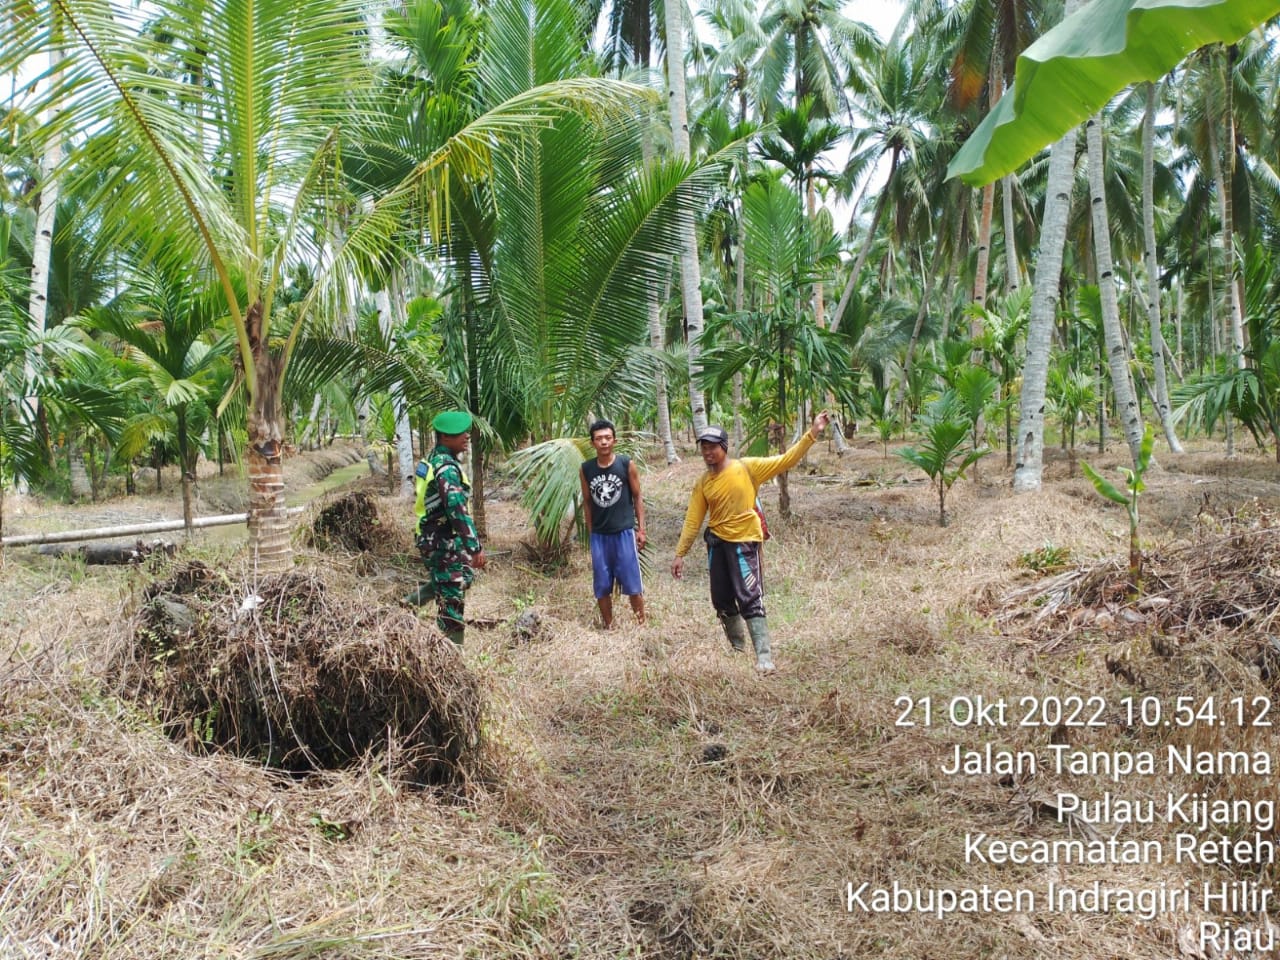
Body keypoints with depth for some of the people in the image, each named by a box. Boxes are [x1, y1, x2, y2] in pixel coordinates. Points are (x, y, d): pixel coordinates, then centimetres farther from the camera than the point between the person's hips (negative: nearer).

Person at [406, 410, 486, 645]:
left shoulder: (430, 461, 10)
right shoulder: (447, 468, -21)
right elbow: (458, 510, -27)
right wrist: (475, 548, -27)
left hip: (430, 537, 10)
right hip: (444, 543, -9)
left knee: (465, 575, 26)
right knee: (451, 599, -2)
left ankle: (414, 600, 25)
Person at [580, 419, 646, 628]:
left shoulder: (627, 464, -5)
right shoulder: (585, 469, 1)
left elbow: (637, 497, 1)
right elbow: (587, 502, 9)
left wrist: (641, 529, -2)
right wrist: (590, 533, 9)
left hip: (625, 532, -2)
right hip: (599, 535, 3)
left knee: (632, 583, 1)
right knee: (602, 586, 8)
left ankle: (642, 624, 15)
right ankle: (608, 627, 21)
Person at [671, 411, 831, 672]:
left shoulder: (747, 467, -7)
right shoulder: (703, 483, 2)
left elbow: (786, 460, -9)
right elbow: (693, 521, 5)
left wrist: (812, 434, -17)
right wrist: (679, 554, 4)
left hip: (744, 542, -5)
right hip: (717, 543, 5)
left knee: (750, 599, -10)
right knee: (722, 600, 14)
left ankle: (764, 656, -7)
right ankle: (737, 647, 35)